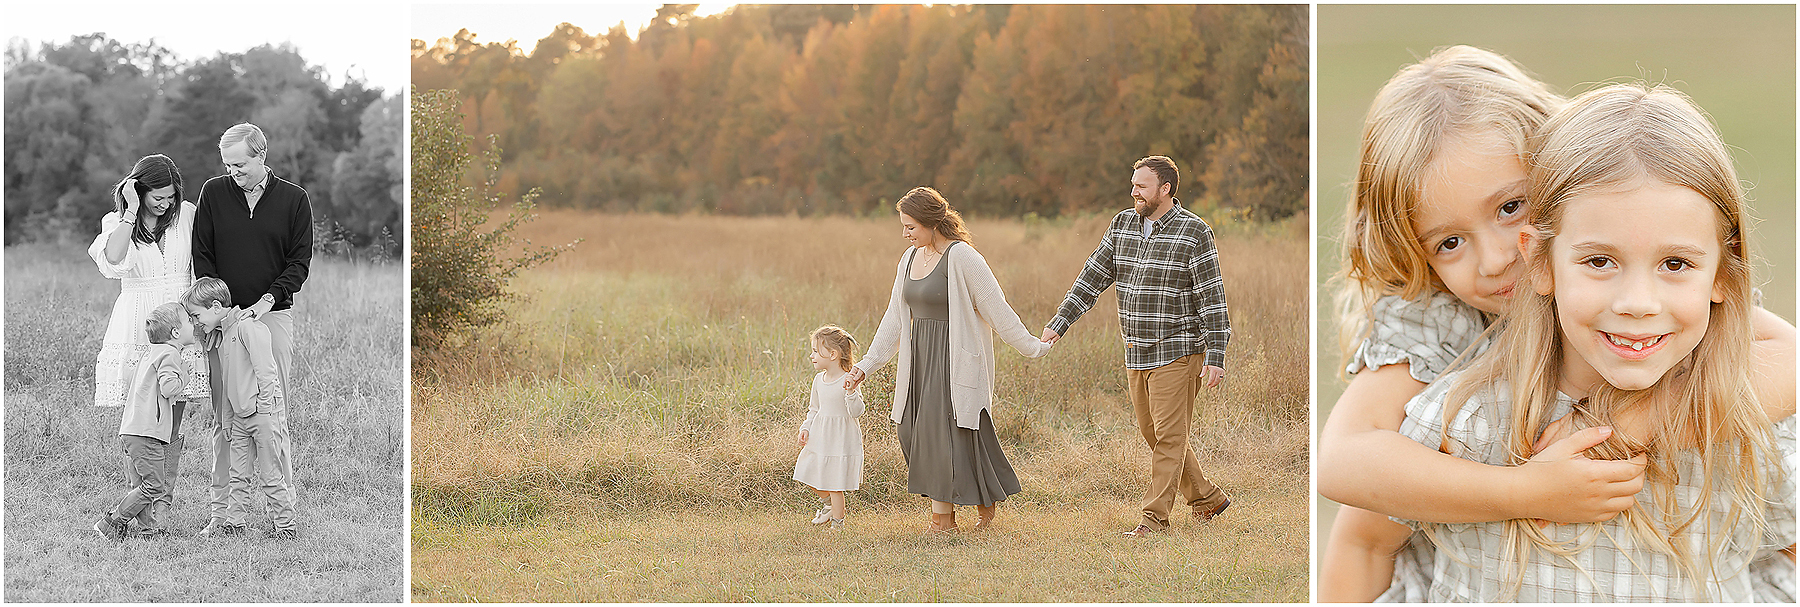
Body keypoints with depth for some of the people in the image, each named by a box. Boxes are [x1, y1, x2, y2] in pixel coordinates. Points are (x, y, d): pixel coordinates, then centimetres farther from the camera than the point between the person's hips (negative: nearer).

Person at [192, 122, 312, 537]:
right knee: (224, 420, 0)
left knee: (274, 417, -1)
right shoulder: (213, 193, 6)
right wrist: (220, 304, -7)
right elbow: (202, 256, 6)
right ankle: (222, 512, 3)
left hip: (273, 314, -1)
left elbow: (300, 261, 2)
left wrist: (267, 300, -11)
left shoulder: (293, 200, 4)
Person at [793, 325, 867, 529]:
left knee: (835, 485, -2)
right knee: (811, 478, 14)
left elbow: (857, 412, -19)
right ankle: (829, 504, 39)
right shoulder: (819, 380, 5)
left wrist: (851, 393, -35)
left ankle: (838, 522, 13)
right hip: (819, 438, 7)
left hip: (841, 441, -7)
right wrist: (806, 428, 4)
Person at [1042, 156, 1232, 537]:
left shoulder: (1194, 233, -10)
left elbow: (1211, 297, -11)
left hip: (1177, 353, -7)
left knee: (1169, 437, -5)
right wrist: (1060, 323, 0)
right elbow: (1093, 277, 8)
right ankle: (1207, 498, 25)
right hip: (1136, 355, 7)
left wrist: (1216, 357, -16)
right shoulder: (1122, 225, 7)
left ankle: (1154, 517, -2)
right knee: (1154, 435, 12)